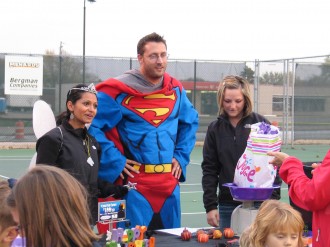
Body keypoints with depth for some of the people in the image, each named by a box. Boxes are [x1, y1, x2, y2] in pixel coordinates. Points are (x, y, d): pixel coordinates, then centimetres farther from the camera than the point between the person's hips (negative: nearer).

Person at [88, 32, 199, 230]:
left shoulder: (176, 89, 9)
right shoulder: (120, 90, -9)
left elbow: (190, 121, 25)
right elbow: (91, 125, -10)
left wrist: (181, 156, 13)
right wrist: (115, 161, -11)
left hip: (169, 185, 5)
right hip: (134, 186, -5)